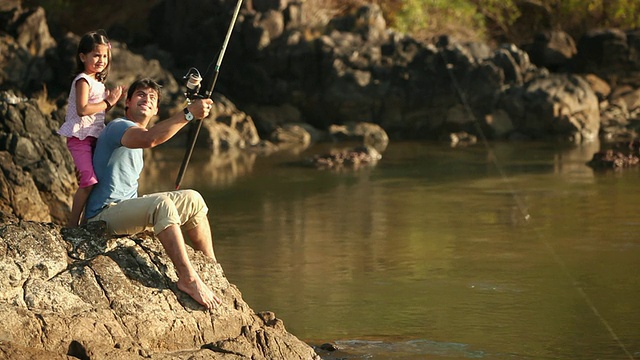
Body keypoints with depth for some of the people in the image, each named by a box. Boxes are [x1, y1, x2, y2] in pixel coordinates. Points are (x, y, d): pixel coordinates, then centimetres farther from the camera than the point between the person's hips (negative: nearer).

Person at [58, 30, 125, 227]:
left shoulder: (97, 82, 18)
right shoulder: (83, 81, -10)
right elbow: (82, 109, -22)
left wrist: (111, 100, 7)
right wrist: (108, 102, -16)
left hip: (92, 137, 10)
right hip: (79, 137, -10)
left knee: (90, 180, 9)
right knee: (89, 181, -19)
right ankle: (72, 223, -14)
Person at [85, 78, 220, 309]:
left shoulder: (134, 135, 21)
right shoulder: (118, 127, -11)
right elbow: (149, 138, -35)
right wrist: (188, 114, -35)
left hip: (126, 210, 10)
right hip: (104, 214, -10)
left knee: (192, 199, 6)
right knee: (161, 203, -35)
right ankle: (188, 279, -40)